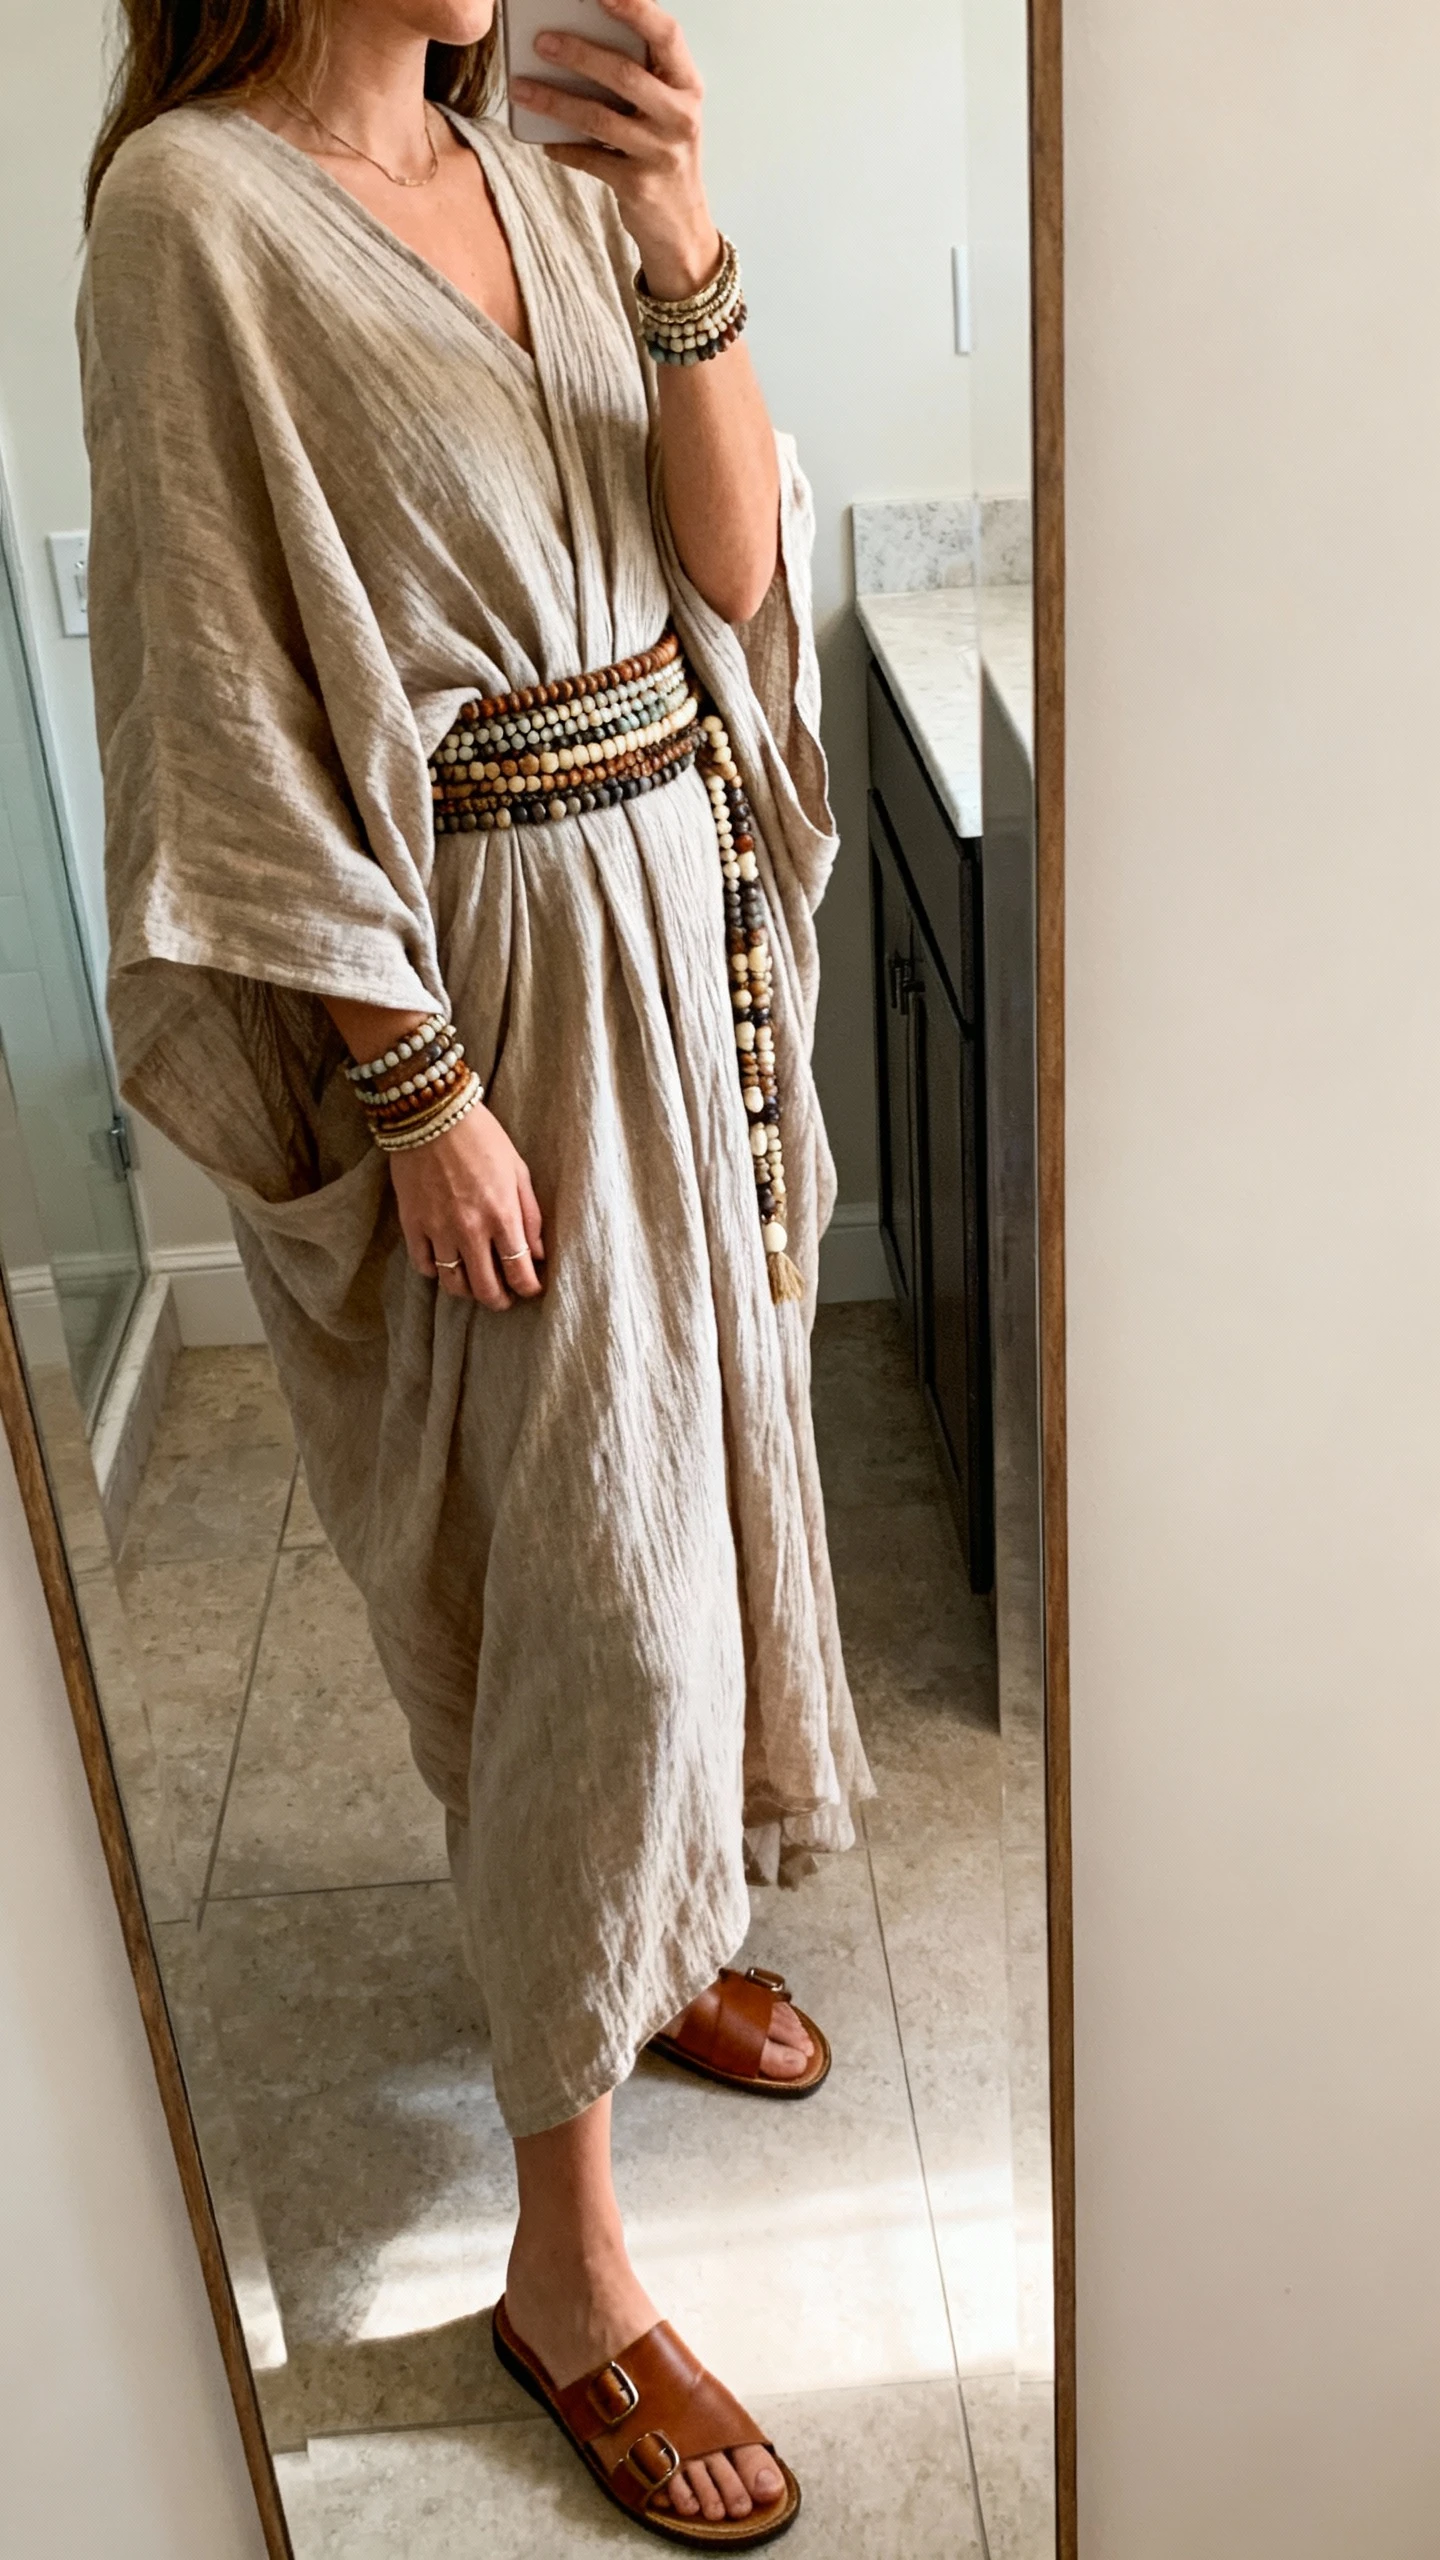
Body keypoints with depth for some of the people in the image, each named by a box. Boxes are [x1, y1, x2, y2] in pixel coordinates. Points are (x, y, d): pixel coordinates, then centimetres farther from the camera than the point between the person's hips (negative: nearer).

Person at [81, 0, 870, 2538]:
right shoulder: (197, 205, -12)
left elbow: (734, 563, 1)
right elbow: (239, 708, -16)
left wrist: (681, 237, -13)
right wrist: (418, 1091, -18)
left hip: (676, 915, 8)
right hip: (472, 972, -7)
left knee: (696, 1452, 18)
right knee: (590, 1577, -4)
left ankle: (651, 1923, 43)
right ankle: (564, 2251, 14)